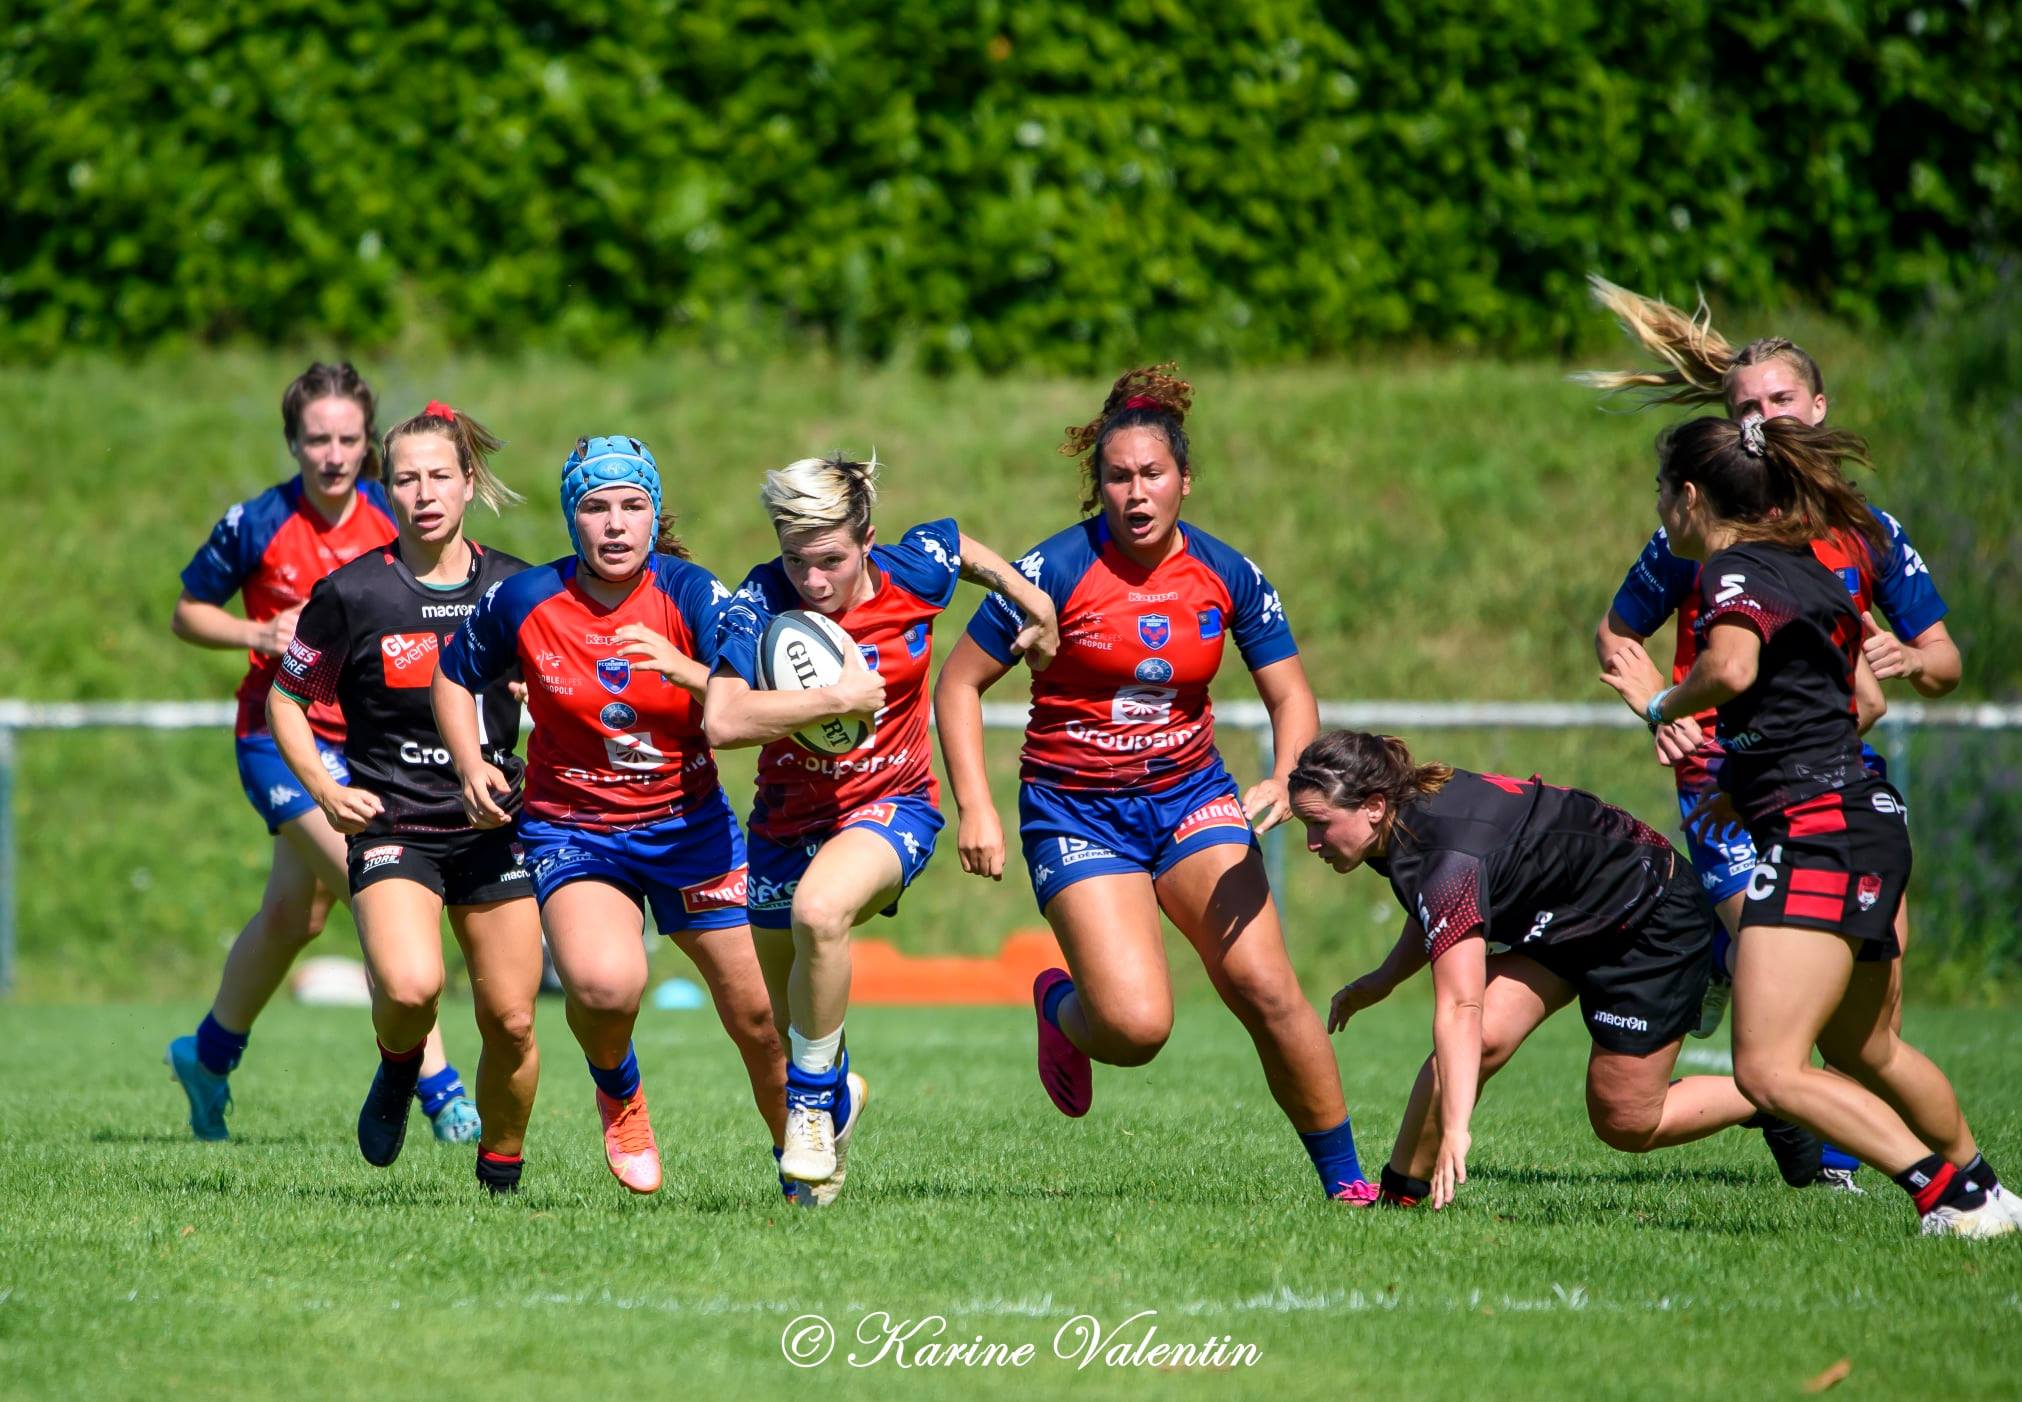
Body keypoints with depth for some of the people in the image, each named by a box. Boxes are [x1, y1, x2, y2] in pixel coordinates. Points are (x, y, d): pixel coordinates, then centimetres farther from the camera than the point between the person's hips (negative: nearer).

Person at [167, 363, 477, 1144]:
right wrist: (259, 633, -16)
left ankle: (209, 1057, 37)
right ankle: (435, 1085, -19)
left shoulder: (391, 517, -3)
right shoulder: (257, 524, -11)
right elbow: (188, 612, 1)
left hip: (364, 737, 5)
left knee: (292, 916, 14)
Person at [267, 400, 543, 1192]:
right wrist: (325, 791, -8)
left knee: (511, 1022, 0)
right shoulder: (351, 594, -5)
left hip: (493, 826, 3)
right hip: (393, 827, -3)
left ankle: (500, 1177, 21)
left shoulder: (514, 587, 3)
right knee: (410, 986, -27)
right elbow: (286, 699, 5)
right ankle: (399, 1067, 8)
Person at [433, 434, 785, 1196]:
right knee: (605, 984, -30)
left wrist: (687, 672, -36)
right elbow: (455, 676, 9)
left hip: (690, 826, 1)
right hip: (573, 831, -1)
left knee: (756, 1019, 5)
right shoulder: (523, 601, -10)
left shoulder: (690, 594, -12)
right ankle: (618, 1090, 4)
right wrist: (471, 766, -6)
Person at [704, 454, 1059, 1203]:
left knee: (820, 909, -35)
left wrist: (1031, 600, 15)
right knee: (786, 1027, 16)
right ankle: (834, 1092, 53)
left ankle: (814, 1101, -16)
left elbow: (962, 545, 11)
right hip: (789, 815, 2)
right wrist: (839, 699, -35)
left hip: (892, 804, -2)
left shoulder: (914, 573, -15)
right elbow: (722, 721, -33)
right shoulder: (761, 603, -21)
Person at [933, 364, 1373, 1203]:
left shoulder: (1227, 576, -3)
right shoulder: (1056, 571, -13)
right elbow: (960, 682, -7)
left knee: (1265, 989, -14)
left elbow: (1290, 696, 3)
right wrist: (975, 807, -17)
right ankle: (1060, 1007, 20)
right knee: (1137, 1024, -18)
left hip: (1189, 797, 3)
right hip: (1076, 812, -3)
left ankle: (1344, 1178, 0)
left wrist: (1285, 778, -18)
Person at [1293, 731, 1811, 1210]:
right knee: (1484, 1038, -15)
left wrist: (1456, 1129, -52)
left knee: (1625, 1124, -2)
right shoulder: (1415, 807, -9)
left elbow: (1459, 1010, -46)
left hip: (1655, 920, -8)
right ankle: (1399, 1192, -10)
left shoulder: (1445, 858, -37)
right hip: (1566, 920, 8)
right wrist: (1381, 981, 6)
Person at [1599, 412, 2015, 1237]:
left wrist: (1663, 706, -13)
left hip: (1820, 833, -10)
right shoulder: (1806, 563, 17)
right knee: (1866, 1053, 26)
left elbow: (1732, 668, -33)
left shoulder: (1734, 572, -11)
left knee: (1770, 1071, -16)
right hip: (1869, 822, 10)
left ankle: (1952, 1195, -18)